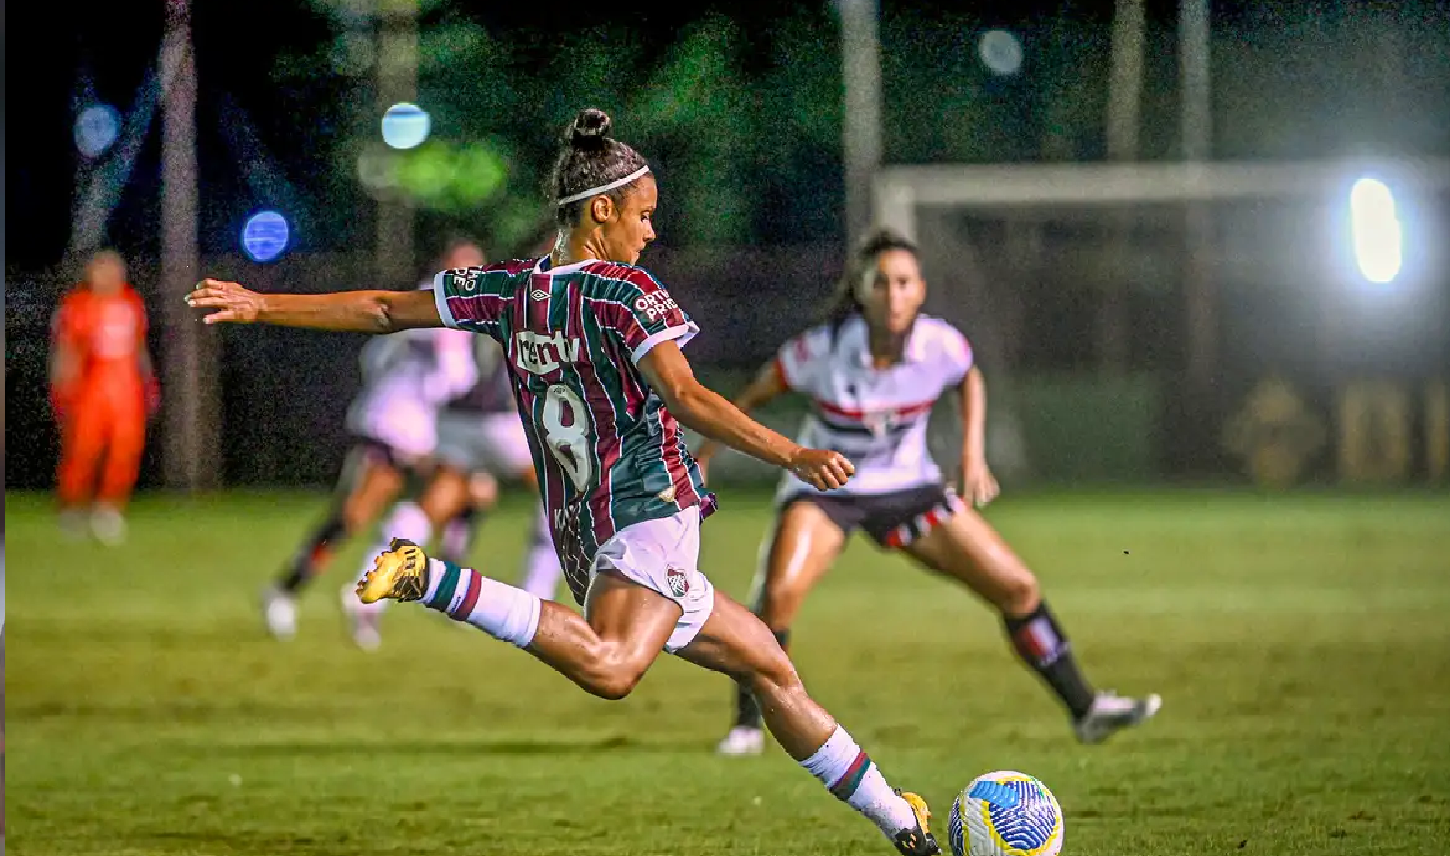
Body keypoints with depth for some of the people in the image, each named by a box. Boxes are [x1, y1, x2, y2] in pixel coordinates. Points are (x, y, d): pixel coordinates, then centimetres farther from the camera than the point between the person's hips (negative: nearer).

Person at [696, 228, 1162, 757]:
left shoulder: (941, 344, -18)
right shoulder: (822, 349, -25)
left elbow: (969, 378, 9)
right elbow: (754, 395, -7)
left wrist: (973, 450, 0)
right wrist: (701, 460, -7)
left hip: (907, 487, 3)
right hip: (823, 489, -3)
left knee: (1018, 587, -1)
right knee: (779, 593, -30)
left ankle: (1085, 709, 16)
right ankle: (747, 723, -11)